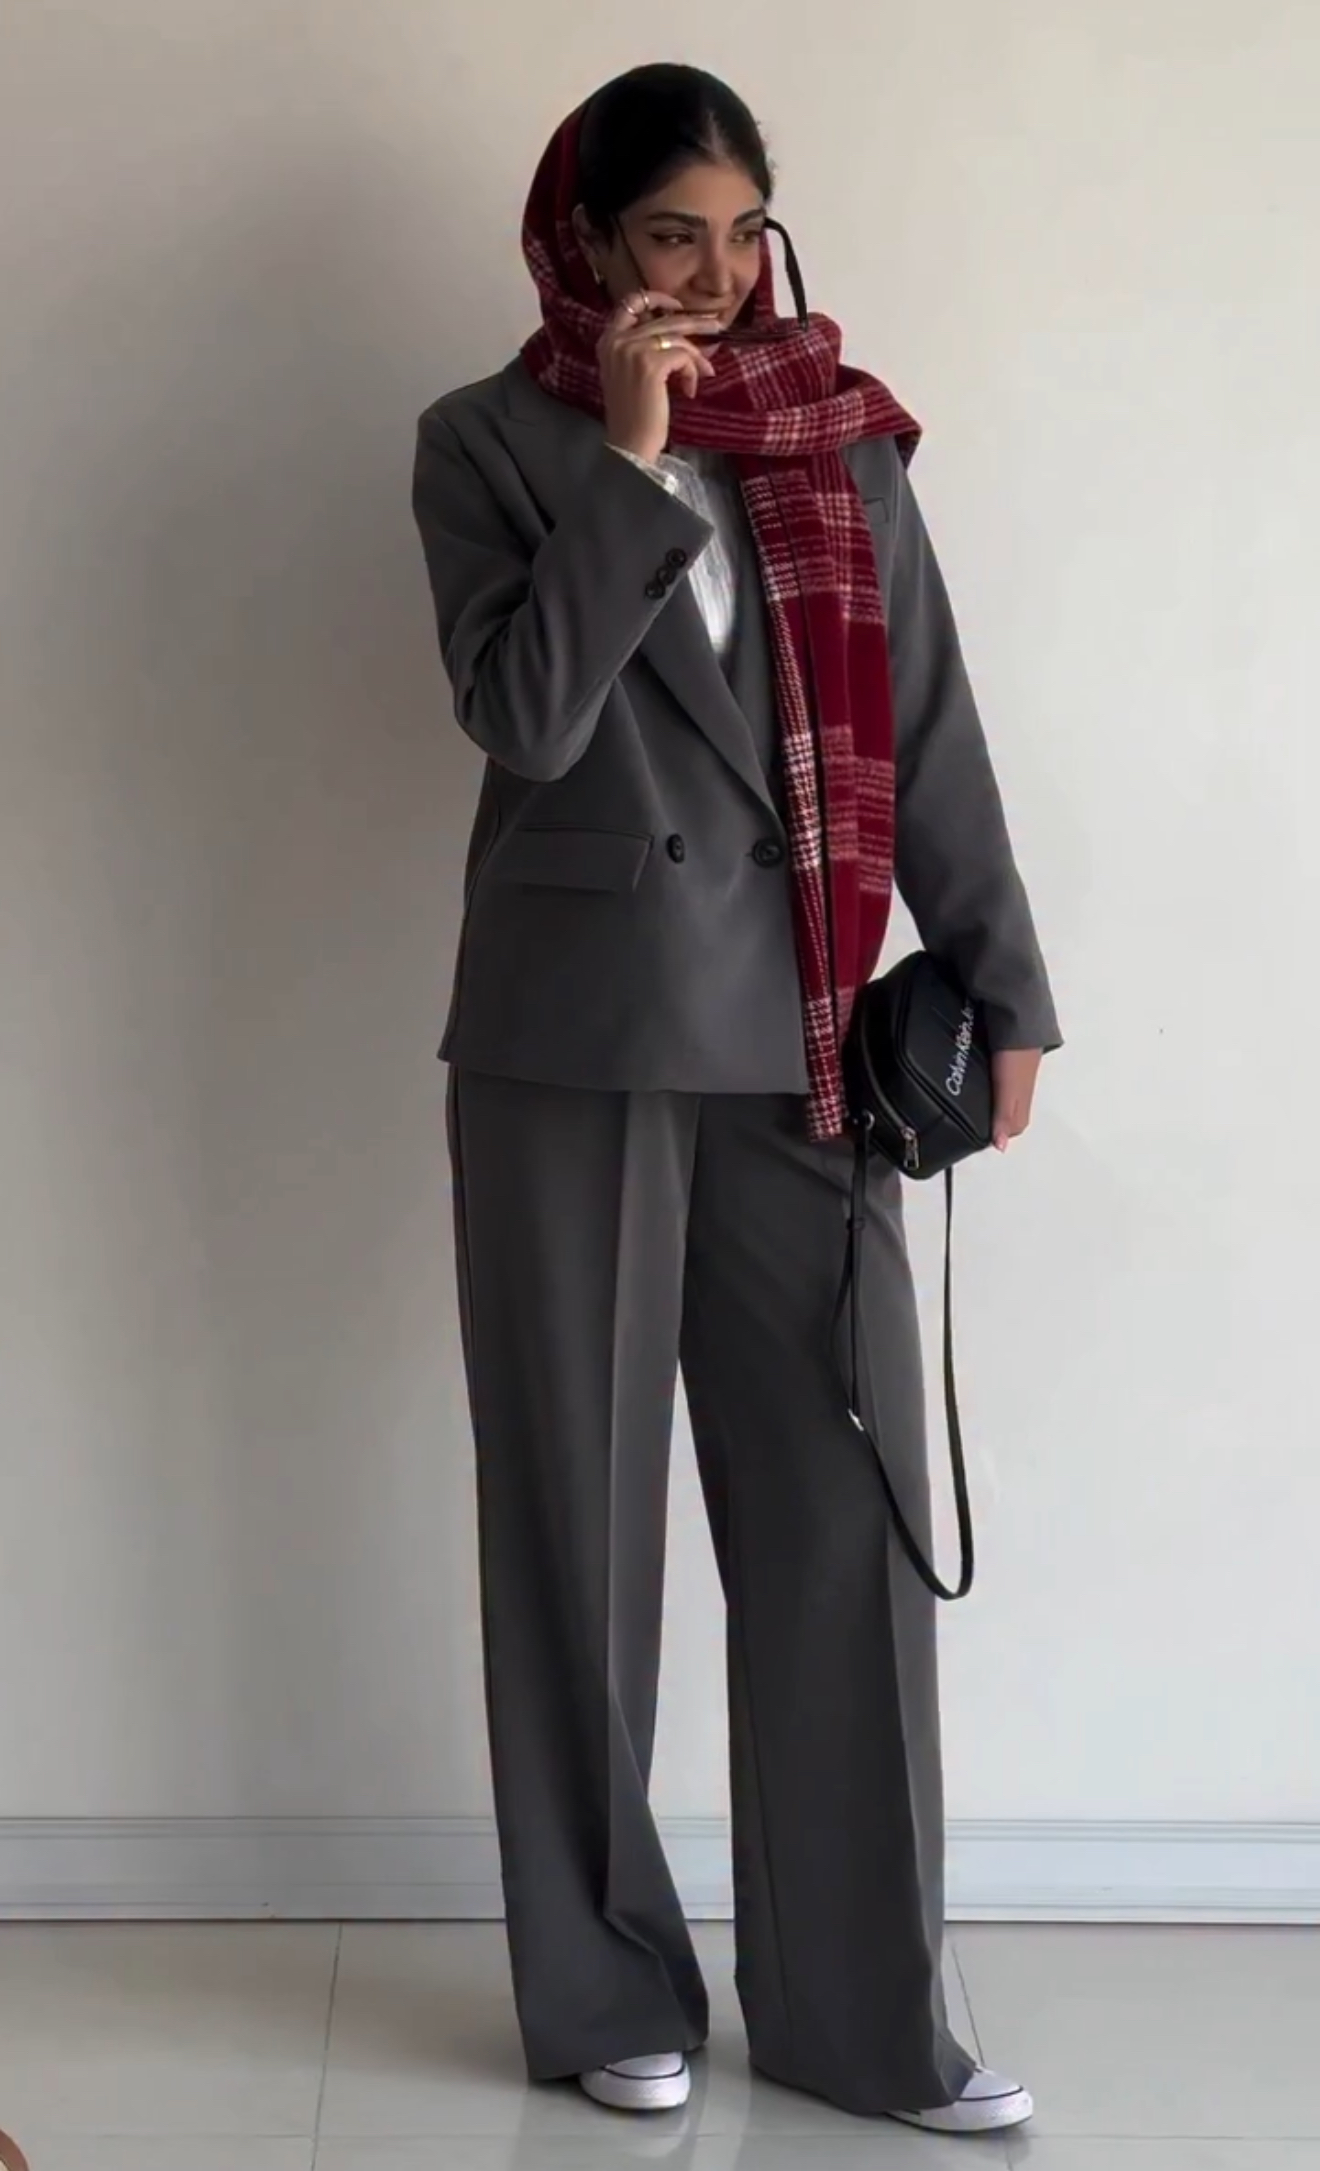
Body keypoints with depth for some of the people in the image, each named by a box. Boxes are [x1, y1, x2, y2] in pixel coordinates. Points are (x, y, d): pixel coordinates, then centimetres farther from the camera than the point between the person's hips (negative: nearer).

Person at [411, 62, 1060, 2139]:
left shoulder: (841, 435, 9)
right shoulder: (491, 442, 2)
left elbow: (928, 730, 8)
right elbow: (524, 720, -11)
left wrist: (999, 988, 5)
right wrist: (630, 460, -13)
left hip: (805, 1035, 2)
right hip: (576, 1039, -2)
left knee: (847, 1509, 2)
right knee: (582, 1511, 5)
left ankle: (863, 2007, 14)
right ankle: (606, 1988, 20)